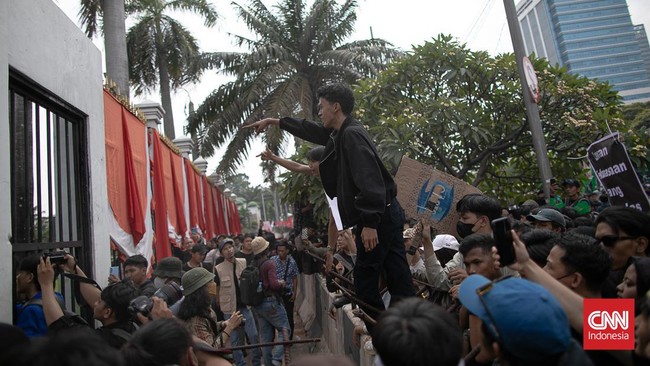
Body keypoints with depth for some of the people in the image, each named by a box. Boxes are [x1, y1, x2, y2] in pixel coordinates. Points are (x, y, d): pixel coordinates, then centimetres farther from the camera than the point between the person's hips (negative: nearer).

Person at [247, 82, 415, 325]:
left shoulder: (351, 134, -13)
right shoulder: (340, 134, 17)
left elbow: (369, 181, -23)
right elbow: (311, 131, 33)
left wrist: (370, 223, -27)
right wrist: (274, 121, 39)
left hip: (378, 217, -10)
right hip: (387, 215, 10)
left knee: (365, 286, -1)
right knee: (400, 284, 8)